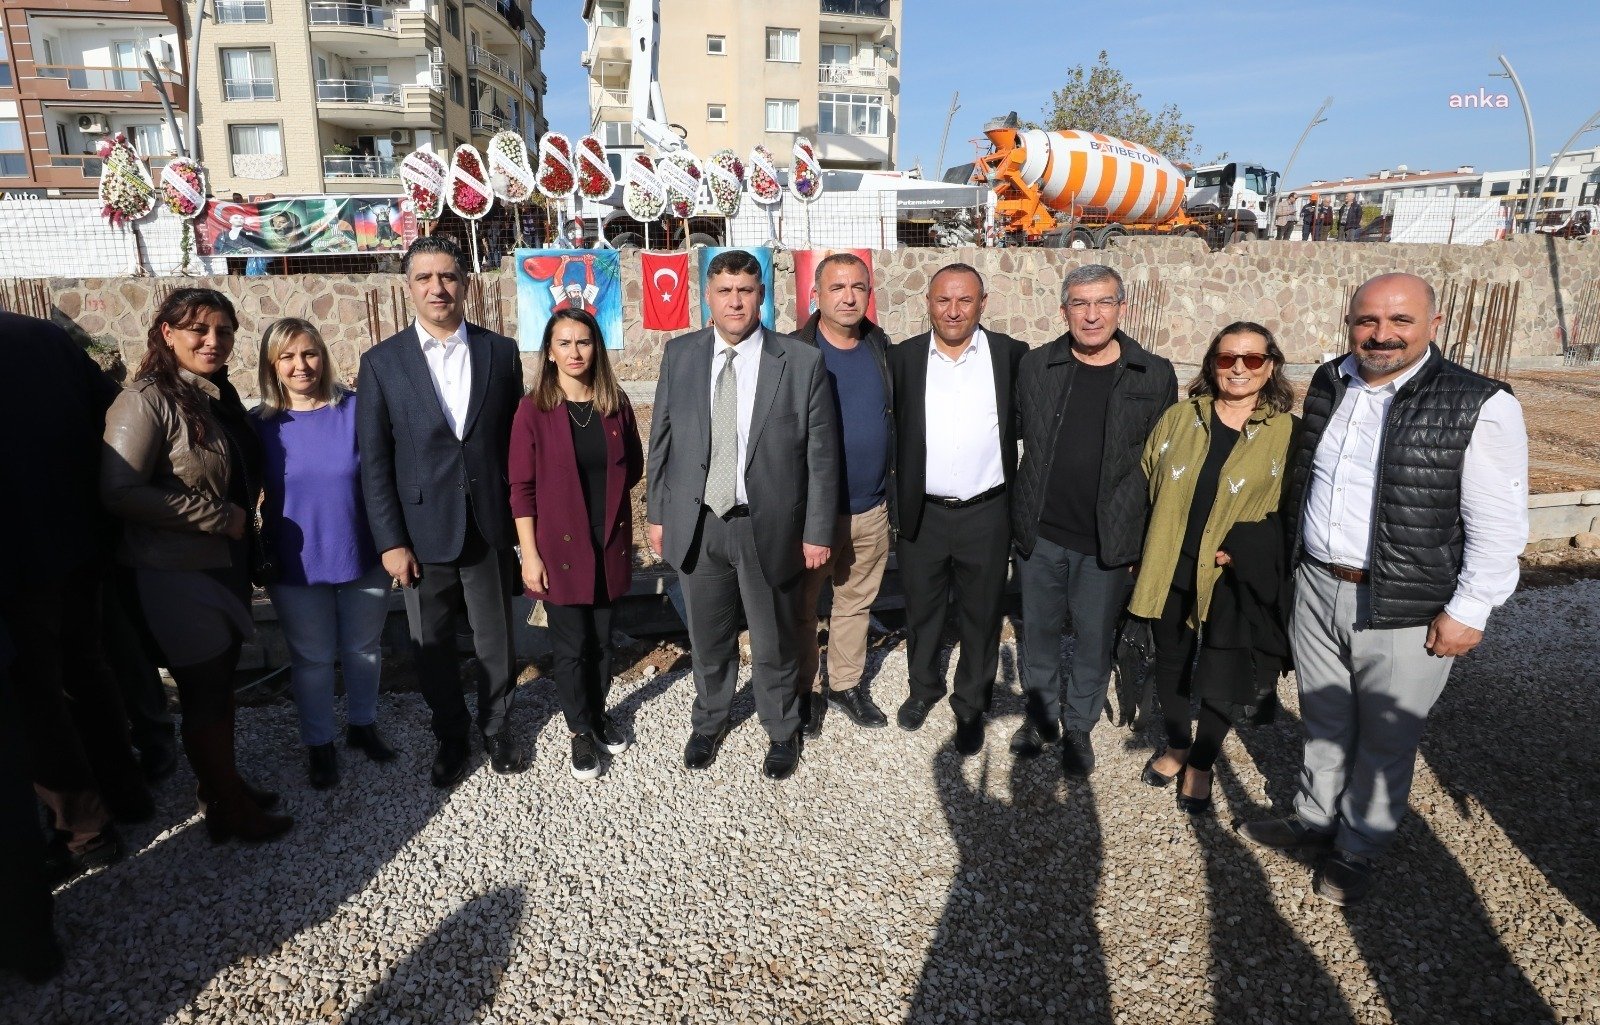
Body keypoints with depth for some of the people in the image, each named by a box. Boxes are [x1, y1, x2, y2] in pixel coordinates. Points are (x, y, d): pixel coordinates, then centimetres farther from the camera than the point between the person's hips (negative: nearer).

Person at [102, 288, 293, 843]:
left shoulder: (220, 395, 8)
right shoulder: (147, 400, -16)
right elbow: (119, 492, -23)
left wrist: (242, 520, 5)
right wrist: (219, 517, -19)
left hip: (227, 565, 7)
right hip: (179, 574, -7)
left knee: (221, 683, 18)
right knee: (205, 695, 6)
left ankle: (225, 781, 34)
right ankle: (228, 811, 21)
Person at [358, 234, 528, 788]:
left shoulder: (501, 352, 1)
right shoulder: (381, 362, -2)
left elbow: (517, 441, 3)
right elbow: (374, 462, -2)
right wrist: (390, 541, -6)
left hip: (491, 528, 1)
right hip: (422, 532, 0)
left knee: (496, 639, 14)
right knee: (432, 648, 13)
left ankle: (497, 726, 36)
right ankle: (451, 738, 34)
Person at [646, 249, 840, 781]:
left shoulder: (803, 362, -8)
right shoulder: (679, 354, 1)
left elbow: (822, 454, -6)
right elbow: (661, 440, 6)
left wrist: (818, 531, -7)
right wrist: (658, 514, 6)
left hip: (769, 527, -2)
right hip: (696, 523, 3)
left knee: (774, 641, 14)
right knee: (708, 638, 19)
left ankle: (783, 731, 39)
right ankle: (710, 721, 44)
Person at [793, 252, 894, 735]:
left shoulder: (882, 347, 3)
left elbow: (895, 419, 11)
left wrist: (894, 492, 12)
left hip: (871, 509, 4)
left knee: (857, 602, 17)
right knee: (802, 606, 10)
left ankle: (846, 682, 35)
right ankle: (806, 690, 29)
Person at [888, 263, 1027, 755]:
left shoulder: (1011, 355, -3)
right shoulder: (903, 357, -1)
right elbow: (894, 431, 4)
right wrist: (900, 501, 0)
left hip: (987, 514, -1)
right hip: (922, 514, 1)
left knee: (981, 616, 13)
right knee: (921, 610, 17)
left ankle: (971, 705, 32)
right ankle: (924, 687, 40)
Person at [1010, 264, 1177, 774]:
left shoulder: (1155, 376, -4)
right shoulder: (1035, 365, 0)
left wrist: (1146, 541, -2)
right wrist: (1021, 516, 5)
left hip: (1109, 540, -1)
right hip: (1040, 534, 2)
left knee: (1094, 639, 12)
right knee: (1038, 630, 16)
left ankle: (1079, 726, 33)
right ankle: (1039, 713, 37)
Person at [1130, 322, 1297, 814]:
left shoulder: (1289, 434, -4)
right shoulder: (1177, 419, 3)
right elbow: (1144, 487, 7)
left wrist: (1245, 549, -16)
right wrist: (1143, 556, 1)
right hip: (1168, 571, 3)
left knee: (1222, 680, 6)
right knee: (1170, 662, 17)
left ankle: (1201, 764, 31)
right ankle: (1176, 746, 40)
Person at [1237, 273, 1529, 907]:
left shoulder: (1479, 407, -13)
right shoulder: (1328, 385, 4)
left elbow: (1498, 525, -11)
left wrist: (1468, 611, -12)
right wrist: (1289, 562, 17)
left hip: (1404, 609, -5)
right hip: (1317, 587, 5)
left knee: (1384, 739, 12)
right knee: (1322, 720, 21)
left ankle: (1357, 849, 33)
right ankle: (1314, 818, 42)